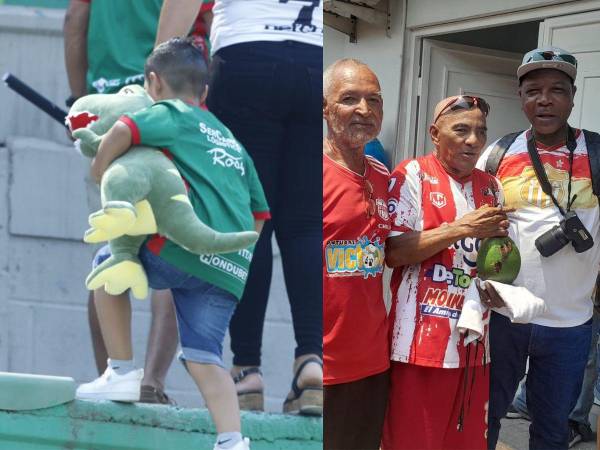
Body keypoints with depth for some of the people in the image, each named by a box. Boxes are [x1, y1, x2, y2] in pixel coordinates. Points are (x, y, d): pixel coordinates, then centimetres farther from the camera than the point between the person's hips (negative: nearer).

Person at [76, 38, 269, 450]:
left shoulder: (170, 113, 10)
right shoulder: (232, 141, 31)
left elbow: (123, 130, -11)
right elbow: (259, 216, 32)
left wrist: (101, 173, 5)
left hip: (188, 249, -6)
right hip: (233, 268, 6)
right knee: (204, 357, 7)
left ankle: (123, 372, 13)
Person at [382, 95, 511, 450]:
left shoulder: (491, 187, 13)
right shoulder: (412, 175, -5)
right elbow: (392, 252, -13)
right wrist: (461, 229, -17)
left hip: (474, 341, 6)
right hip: (422, 340, -5)